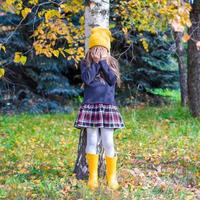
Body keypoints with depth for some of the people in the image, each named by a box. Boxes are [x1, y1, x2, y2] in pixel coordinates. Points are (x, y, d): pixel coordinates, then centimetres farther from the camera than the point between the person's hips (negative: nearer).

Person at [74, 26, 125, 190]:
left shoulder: (112, 63, 7)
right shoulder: (85, 63, 5)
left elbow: (113, 80, -9)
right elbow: (87, 79, -12)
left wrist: (103, 62, -8)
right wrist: (96, 62, -7)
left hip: (108, 106, 0)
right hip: (90, 106, 0)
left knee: (108, 142, -3)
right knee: (92, 141, 2)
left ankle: (112, 177, 9)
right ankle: (93, 176, 10)